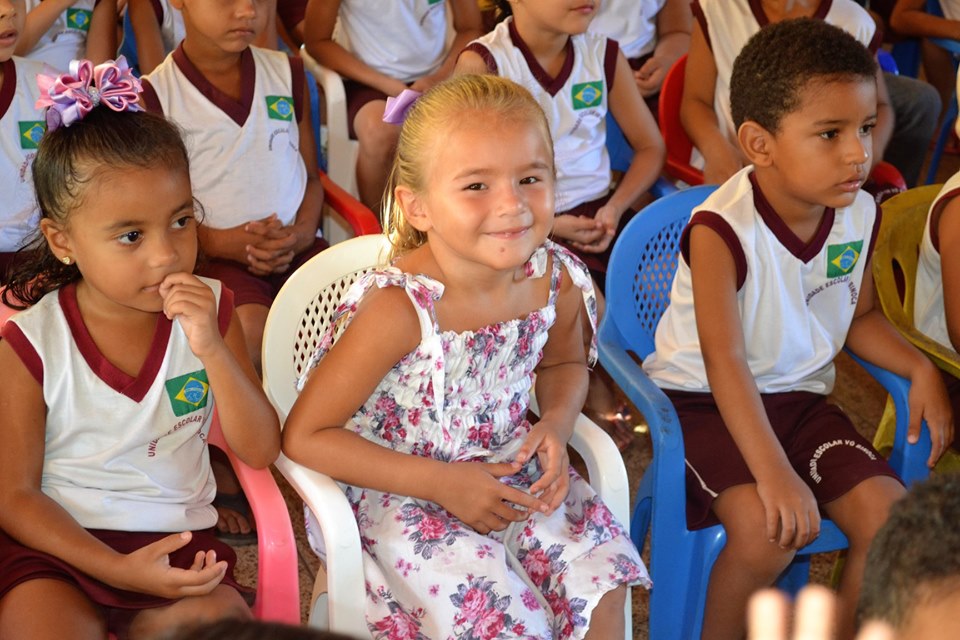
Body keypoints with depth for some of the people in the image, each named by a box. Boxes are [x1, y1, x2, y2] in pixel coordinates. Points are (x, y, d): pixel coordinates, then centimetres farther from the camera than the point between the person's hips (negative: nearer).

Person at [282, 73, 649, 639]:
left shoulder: (557, 282, -9)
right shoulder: (398, 309, -26)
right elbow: (304, 437, -21)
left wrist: (557, 425, -7)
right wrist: (441, 483, -21)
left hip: (514, 479, 5)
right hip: (403, 499, -5)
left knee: (602, 580, -14)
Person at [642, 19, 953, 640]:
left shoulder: (859, 214, -4)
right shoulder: (722, 229, -24)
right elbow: (725, 362, -29)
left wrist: (919, 367, -6)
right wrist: (774, 472, -37)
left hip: (800, 396, 6)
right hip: (705, 402, -6)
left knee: (889, 514, -13)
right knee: (766, 526, -29)